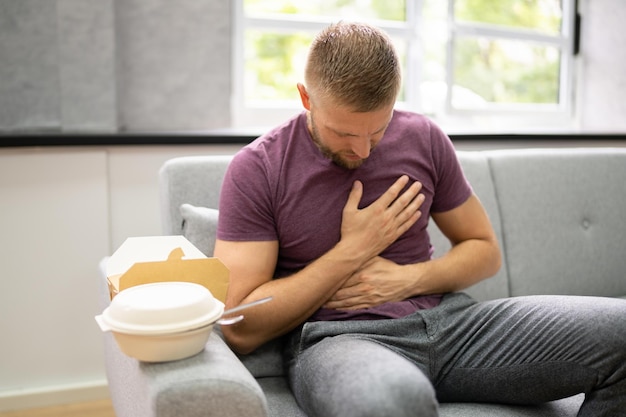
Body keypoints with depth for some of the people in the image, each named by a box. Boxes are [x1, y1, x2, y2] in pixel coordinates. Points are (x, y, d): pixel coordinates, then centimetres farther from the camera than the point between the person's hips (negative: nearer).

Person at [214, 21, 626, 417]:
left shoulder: (423, 139, 5)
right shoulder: (256, 170, -6)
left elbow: (485, 250, 15)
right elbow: (241, 329, -10)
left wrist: (407, 279, -5)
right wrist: (353, 250, -13)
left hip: (445, 318, 5)